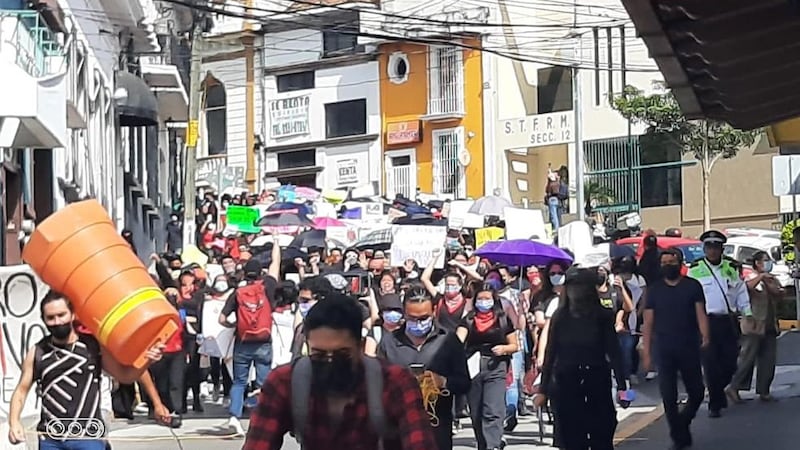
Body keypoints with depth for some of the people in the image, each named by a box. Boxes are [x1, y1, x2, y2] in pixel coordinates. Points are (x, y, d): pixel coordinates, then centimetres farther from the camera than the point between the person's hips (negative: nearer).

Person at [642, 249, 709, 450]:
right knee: (668, 396, -1)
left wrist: (705, 335, -23)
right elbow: (648, 322, 6)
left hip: (689, 348, 0)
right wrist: (646, 352, 1)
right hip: (664, 350, 0)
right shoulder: (654, 289, 6)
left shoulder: (693, 286, 3)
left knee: (696, 393, 6)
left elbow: (700, 314, -4)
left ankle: (681, 424, 31)